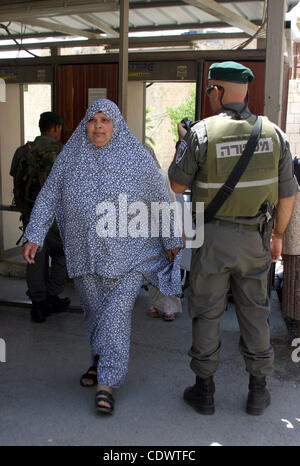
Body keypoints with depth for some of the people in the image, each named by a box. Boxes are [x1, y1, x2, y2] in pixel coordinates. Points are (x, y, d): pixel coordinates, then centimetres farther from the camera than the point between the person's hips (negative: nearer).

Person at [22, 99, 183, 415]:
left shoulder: (137, 158, -2)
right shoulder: (70, 158, 4)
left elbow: (161, 201, 4)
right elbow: (48, 197, 6)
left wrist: (171, 242, 7)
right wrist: (34, 235, -2)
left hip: (126, 254, -3)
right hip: (84, 252, 3)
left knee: (117, 312, -7)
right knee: (93, 310, 14)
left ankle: (106, 383, 0)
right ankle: (99, 360, 37)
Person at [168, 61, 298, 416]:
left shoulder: (201, 133, -13)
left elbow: (177, 185, -3)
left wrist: (183, 144, 12)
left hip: (213, 237, -3)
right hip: (255, 238, 3)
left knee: (207, 312, 10)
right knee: (254, 311, 15)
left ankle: (204, 390, 21)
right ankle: (258, 392, 25)